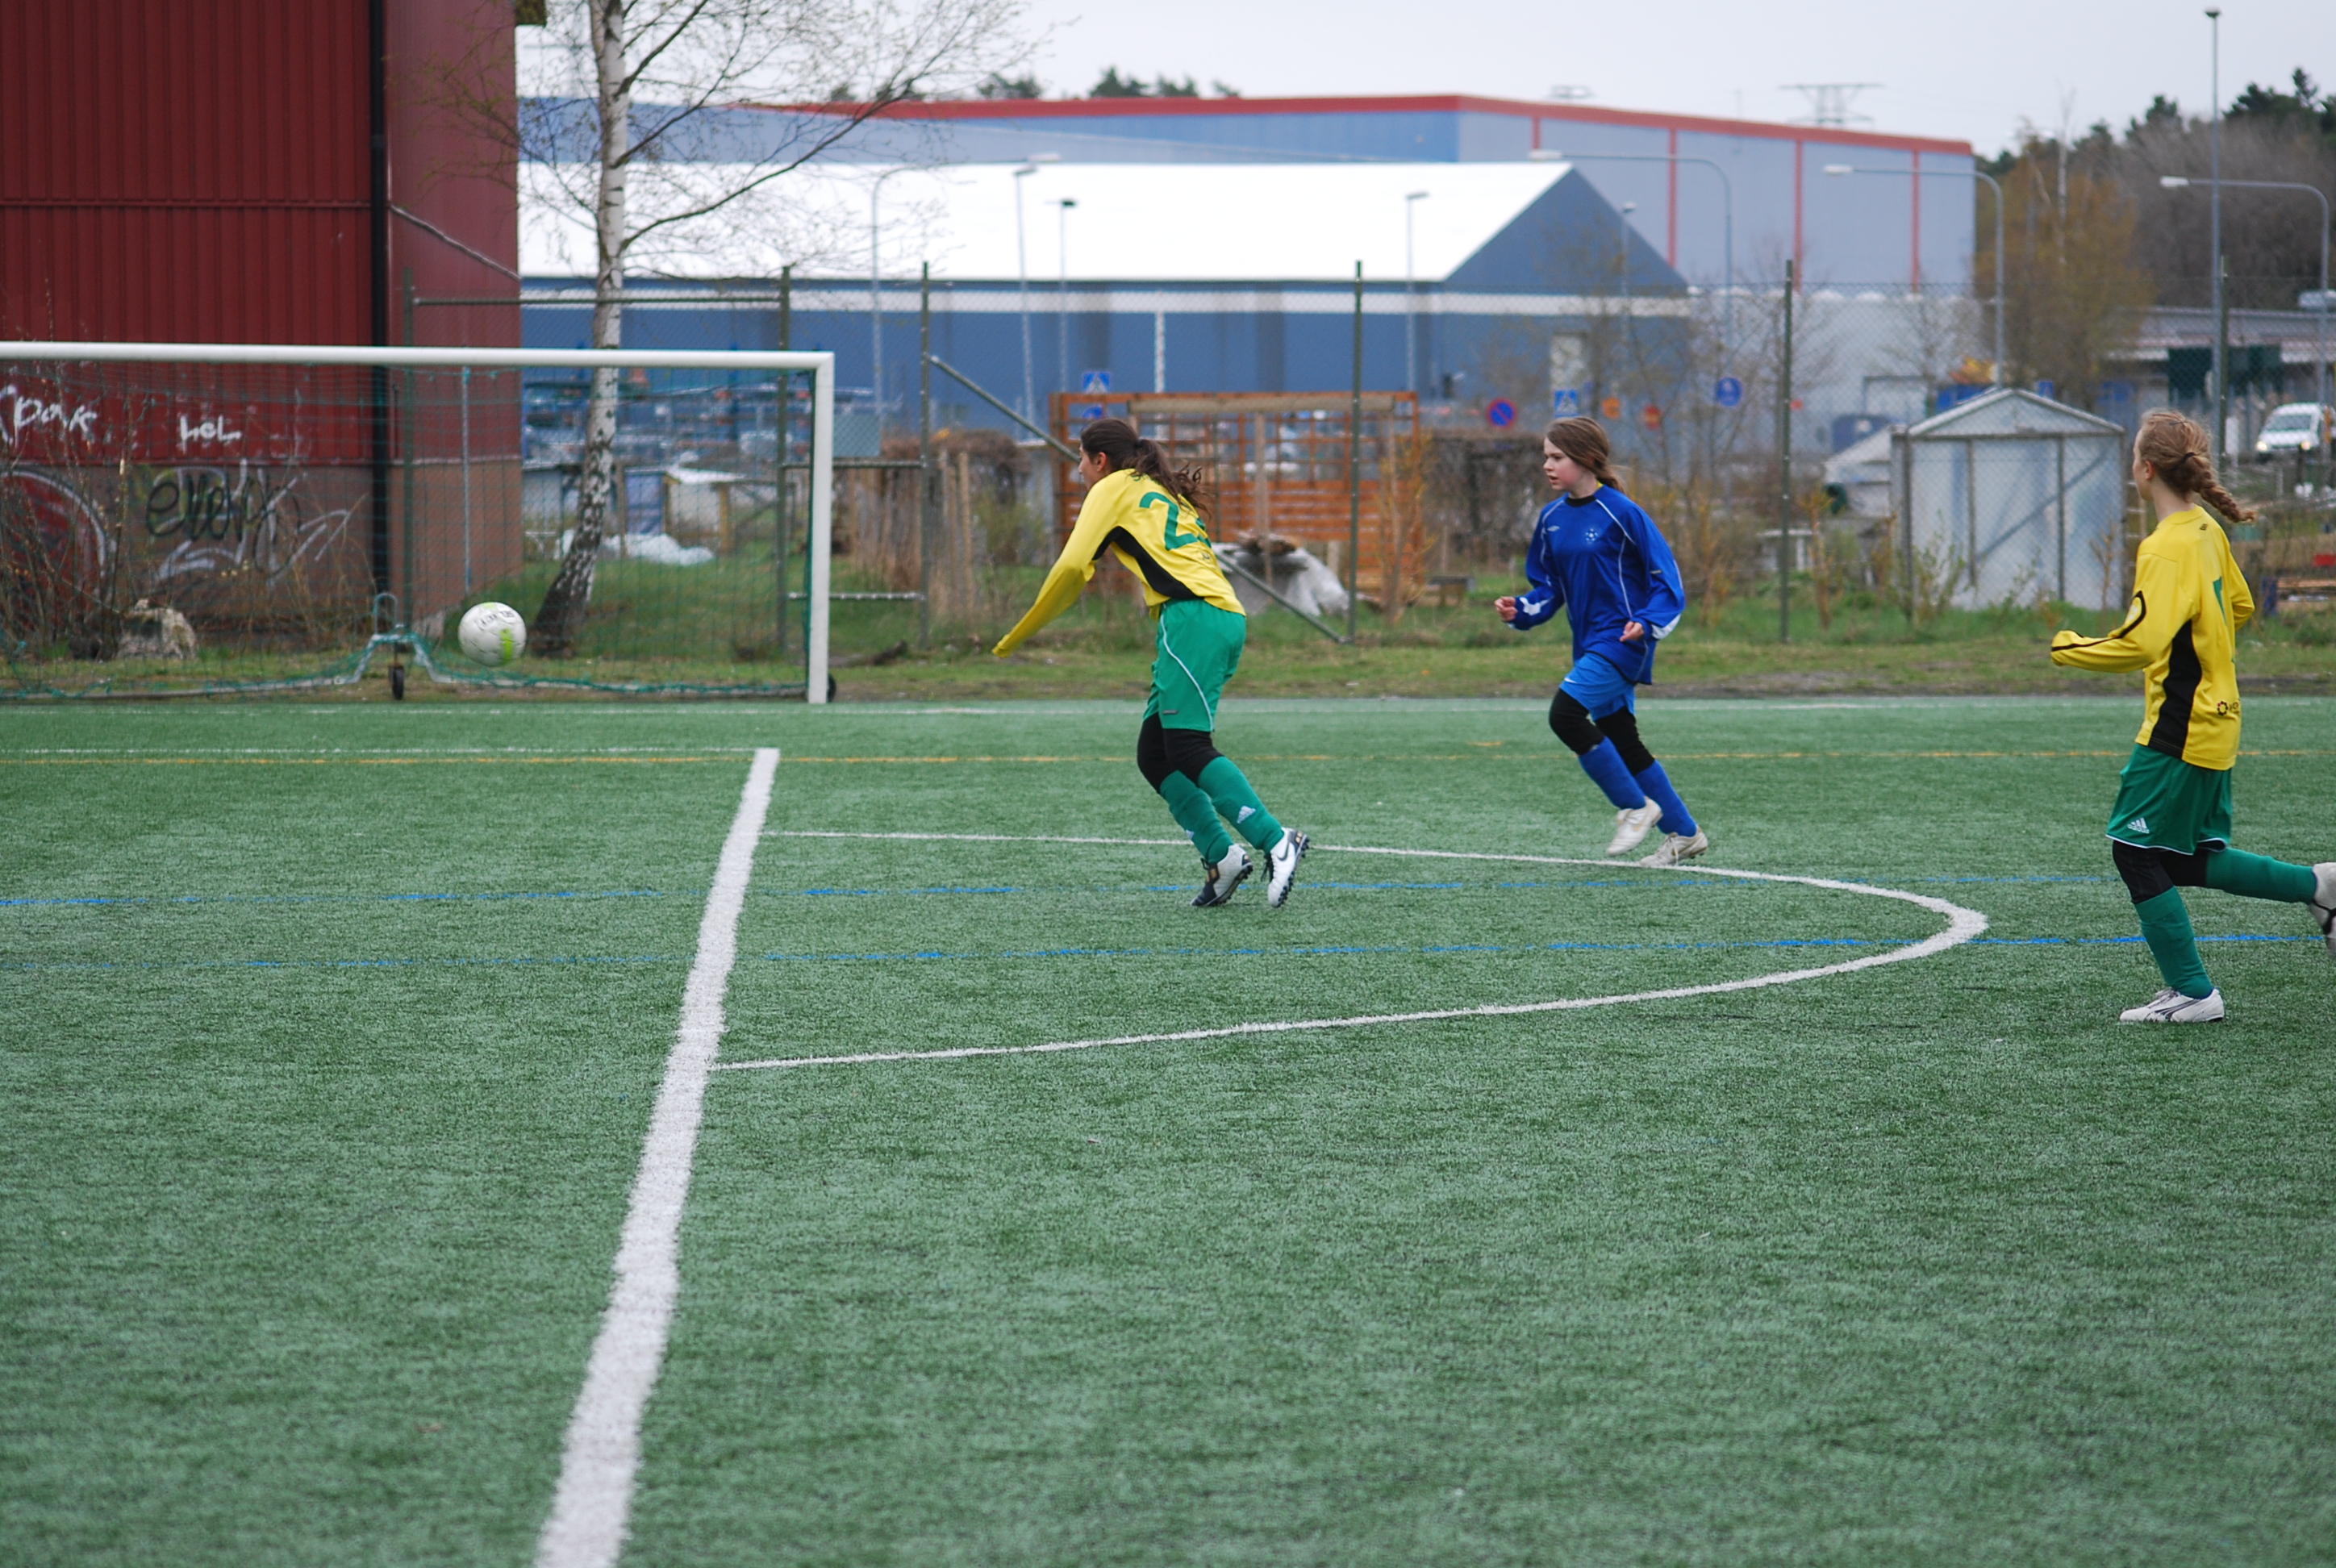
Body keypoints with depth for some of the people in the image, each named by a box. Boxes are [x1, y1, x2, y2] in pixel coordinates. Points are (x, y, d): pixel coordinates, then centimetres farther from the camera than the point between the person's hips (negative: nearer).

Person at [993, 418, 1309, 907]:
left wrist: (1018, 636, 10)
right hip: (1227, 617, 8)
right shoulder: (1165, 493, 33)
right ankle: (1220, 857, -6)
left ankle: (1276, 841, -27)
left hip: (1193, 612, -8)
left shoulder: (1113, 488, 9)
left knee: (1187, 747, -16)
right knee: (1152, 754, 6)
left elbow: (1072, 567, 2)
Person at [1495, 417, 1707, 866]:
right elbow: (1548, 588, 17)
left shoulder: (1621, 513, -13)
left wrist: (1647, 623, -25)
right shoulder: (1552, 518, 8)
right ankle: (1684, 834, 23)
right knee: (1621, 741, 11)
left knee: (1565, 713, -22)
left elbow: (1667, 579, -10)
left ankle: (1636, 807, -7)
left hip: (1623, 638, -8)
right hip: (1591, 644, 8)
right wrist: (1521, 610, -3)